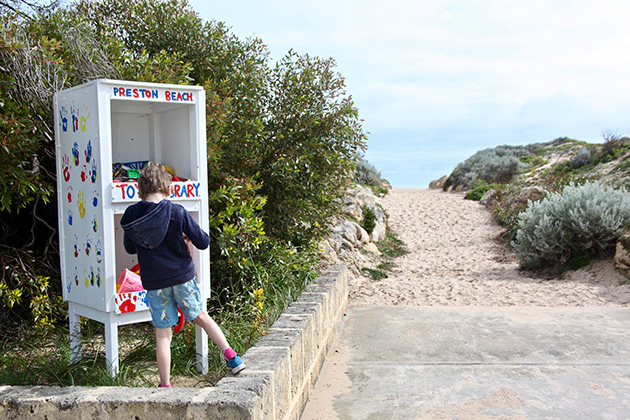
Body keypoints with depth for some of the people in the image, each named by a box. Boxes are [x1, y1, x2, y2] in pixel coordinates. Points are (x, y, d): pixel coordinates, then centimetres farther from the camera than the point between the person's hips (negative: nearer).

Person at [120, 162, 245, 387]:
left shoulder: (130, 217, -4)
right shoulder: (177, 212, -11)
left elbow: (129, 248, 11)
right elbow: (203, 242, -7)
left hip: (153, 282, 1)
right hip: (182, 275, -1)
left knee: (162, 334, 10)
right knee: (200, 315, 19)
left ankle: (165, 385, 18)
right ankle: (232, 358, 20)